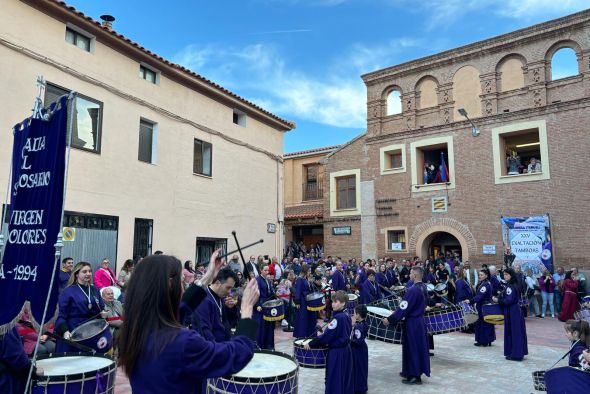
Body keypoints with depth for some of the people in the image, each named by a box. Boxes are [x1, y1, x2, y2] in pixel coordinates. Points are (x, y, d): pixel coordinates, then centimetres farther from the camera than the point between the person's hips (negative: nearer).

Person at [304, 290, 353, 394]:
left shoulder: (337, 318, -22)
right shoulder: (346, 317, 5)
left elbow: (327, 335, -21)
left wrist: (311, 344, -14)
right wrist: (329, 342, 12)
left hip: (336, 353, -9)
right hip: (346, 350, 9)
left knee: (334, 382, 1)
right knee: (345, 380, 17)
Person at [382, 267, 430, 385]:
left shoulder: (413, 290, -23)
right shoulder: (423, 288, 3)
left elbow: (403, 308, -23)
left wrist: (390, 319, -18)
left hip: (412, 323, -9)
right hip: (420, 321, 9)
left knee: (411, 348, 3)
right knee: (418, 346, 16)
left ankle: (415, 376, 11)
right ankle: (410, 372, 29)